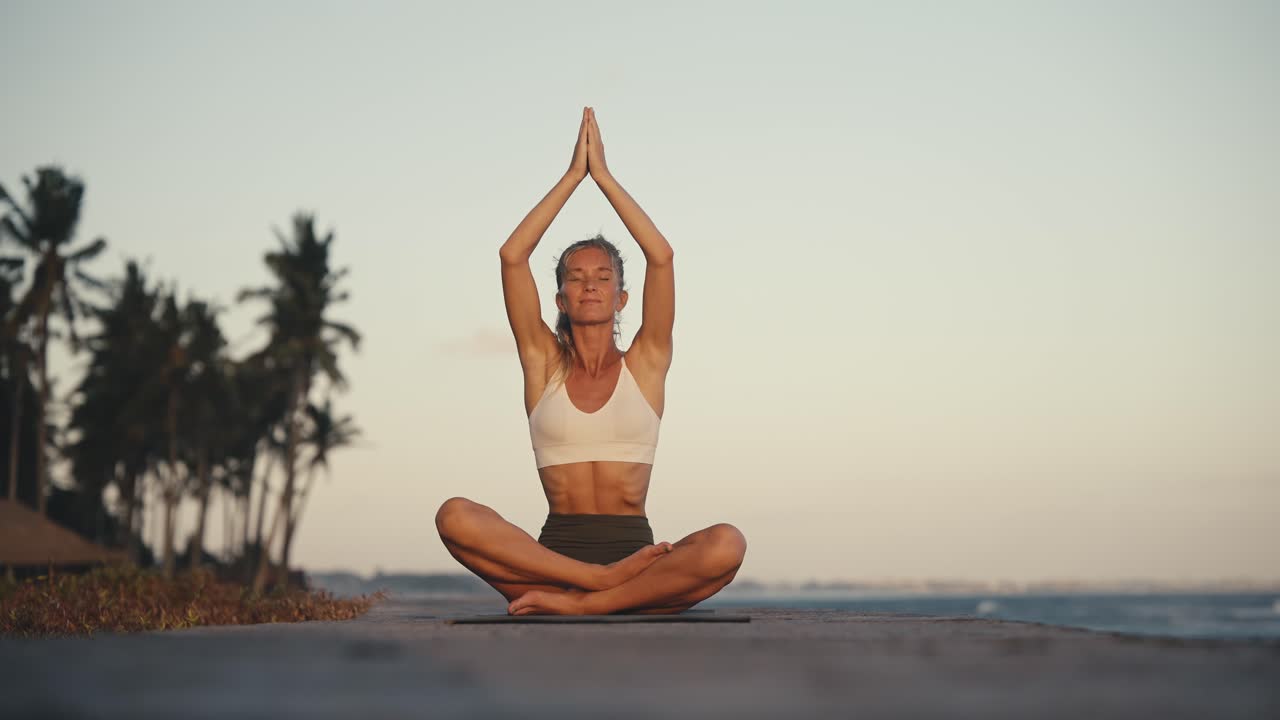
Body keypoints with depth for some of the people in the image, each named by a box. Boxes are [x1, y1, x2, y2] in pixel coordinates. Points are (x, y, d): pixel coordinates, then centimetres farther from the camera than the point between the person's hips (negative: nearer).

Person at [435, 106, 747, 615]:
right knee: (455, 516, -30)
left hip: (634, 550, 0)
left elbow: (661, 256, 1)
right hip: (553, 552, 0)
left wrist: (603, 175, 4)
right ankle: (607, 581, -32)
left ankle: (576, 601, -29)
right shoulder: (544, 362, 14)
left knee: (726, 545, -33)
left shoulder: (645, 363, 13)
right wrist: (572, 176, 6)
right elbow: (512, 256, 4)